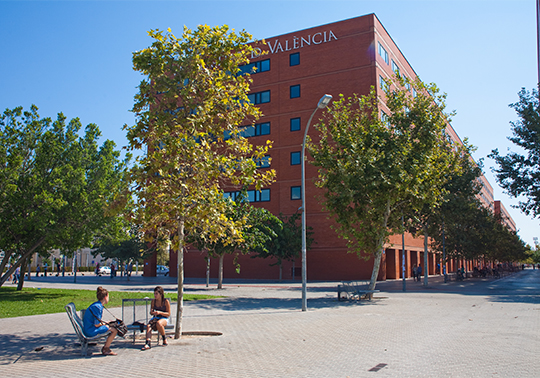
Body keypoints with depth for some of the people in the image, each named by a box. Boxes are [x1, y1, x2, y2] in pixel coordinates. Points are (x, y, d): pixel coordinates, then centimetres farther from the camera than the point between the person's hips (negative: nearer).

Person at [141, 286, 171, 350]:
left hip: (164, 318, -4)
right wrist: (152, 312, -12)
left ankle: (165, 339, -16)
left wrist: (160, 312, -22)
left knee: (158, 323, -39)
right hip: (155, 318, 4)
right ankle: (148, 343, -41)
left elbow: (168, 314, -6)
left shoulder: (166, 301, -7)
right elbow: (151, 313, 13)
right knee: (148, 326, -29)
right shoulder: (153, 301, 6)